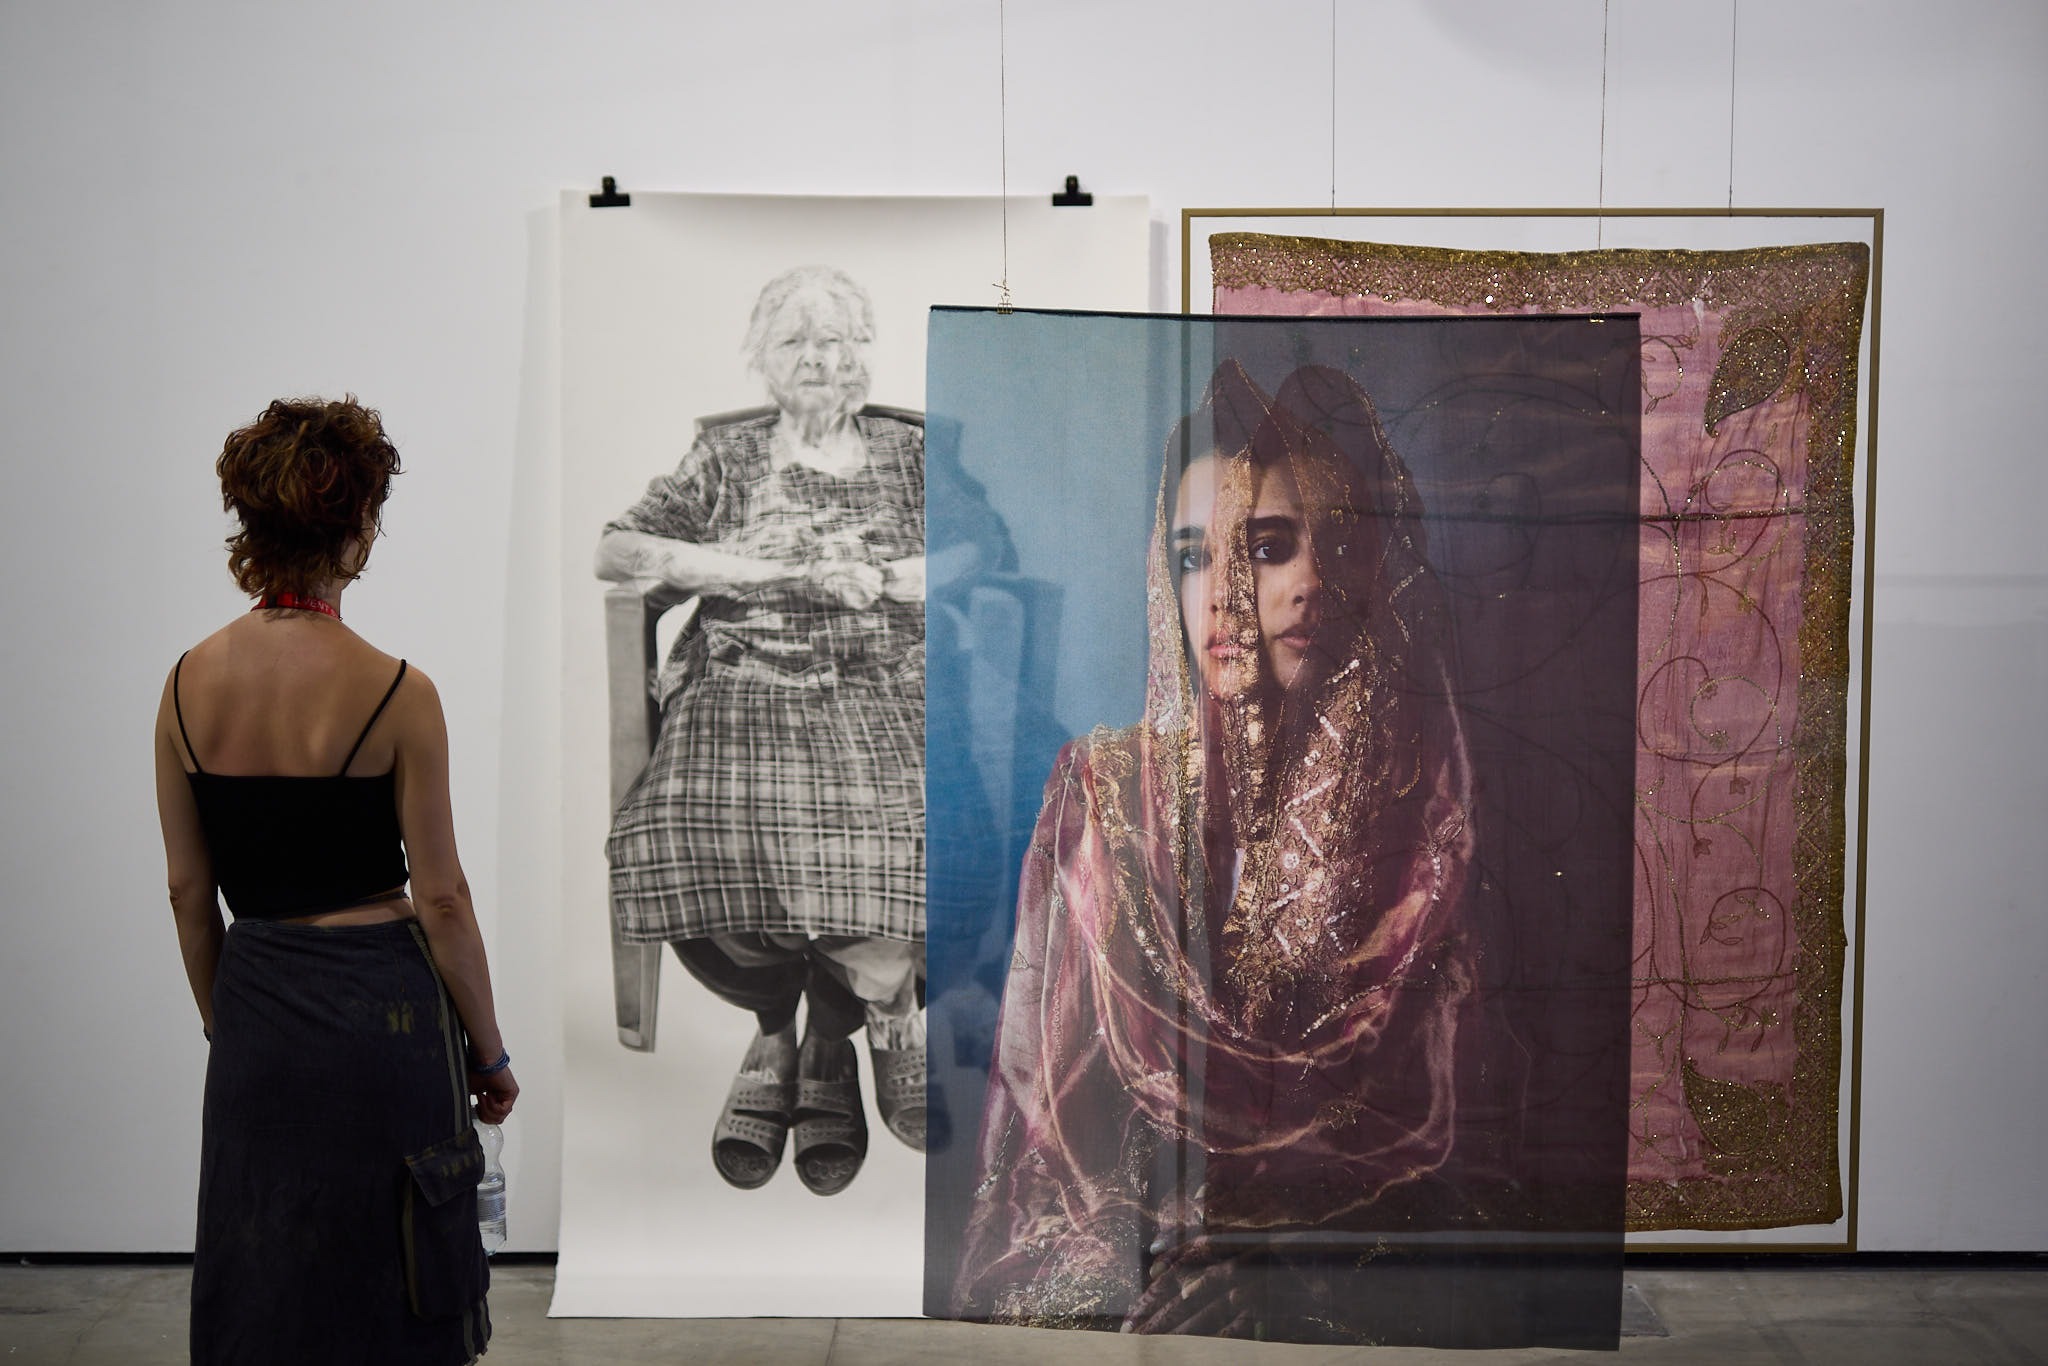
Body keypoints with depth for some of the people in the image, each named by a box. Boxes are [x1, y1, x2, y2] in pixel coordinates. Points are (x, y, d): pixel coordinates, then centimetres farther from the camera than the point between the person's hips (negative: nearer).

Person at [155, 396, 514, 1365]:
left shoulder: (189, 681, -1)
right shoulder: (394, 693, -15)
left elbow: (188, 892, 6)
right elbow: (439, 898, -11)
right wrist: (488, 1050, 0)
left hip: (255, 1005, 5)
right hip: (380, 1007, -4)